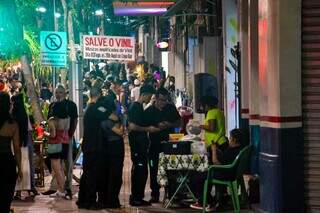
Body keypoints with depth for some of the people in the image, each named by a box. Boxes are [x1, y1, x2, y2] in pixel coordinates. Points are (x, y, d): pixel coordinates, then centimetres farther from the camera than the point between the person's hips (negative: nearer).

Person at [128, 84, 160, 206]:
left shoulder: (140, 107, 17)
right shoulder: (135, 107, -13)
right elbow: (132, 126, -21)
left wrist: (152, 127, 15)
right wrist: (148, 129, -14)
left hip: (141, 143, 10)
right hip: (137, 143, -10)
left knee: (141, 171, 12)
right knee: (139, 170, -8)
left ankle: (137, 197, 18)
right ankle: (135, 198, -2)